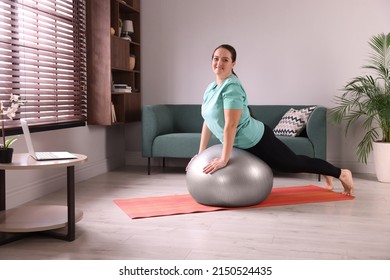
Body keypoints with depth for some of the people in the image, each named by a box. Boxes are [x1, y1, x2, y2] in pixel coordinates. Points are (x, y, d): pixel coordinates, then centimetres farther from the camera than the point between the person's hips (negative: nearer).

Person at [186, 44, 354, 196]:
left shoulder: (232, 87, -24)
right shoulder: (210, 88, 3)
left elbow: (231, 125, -30)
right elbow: (208, 122, 9)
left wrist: (224, 159, -30)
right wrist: (201, 153, 6)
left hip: (258, 142, -8)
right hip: (244, 146, 8)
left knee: (295, 163, 10)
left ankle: (341, 173, 33)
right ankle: (326, 174, 50)